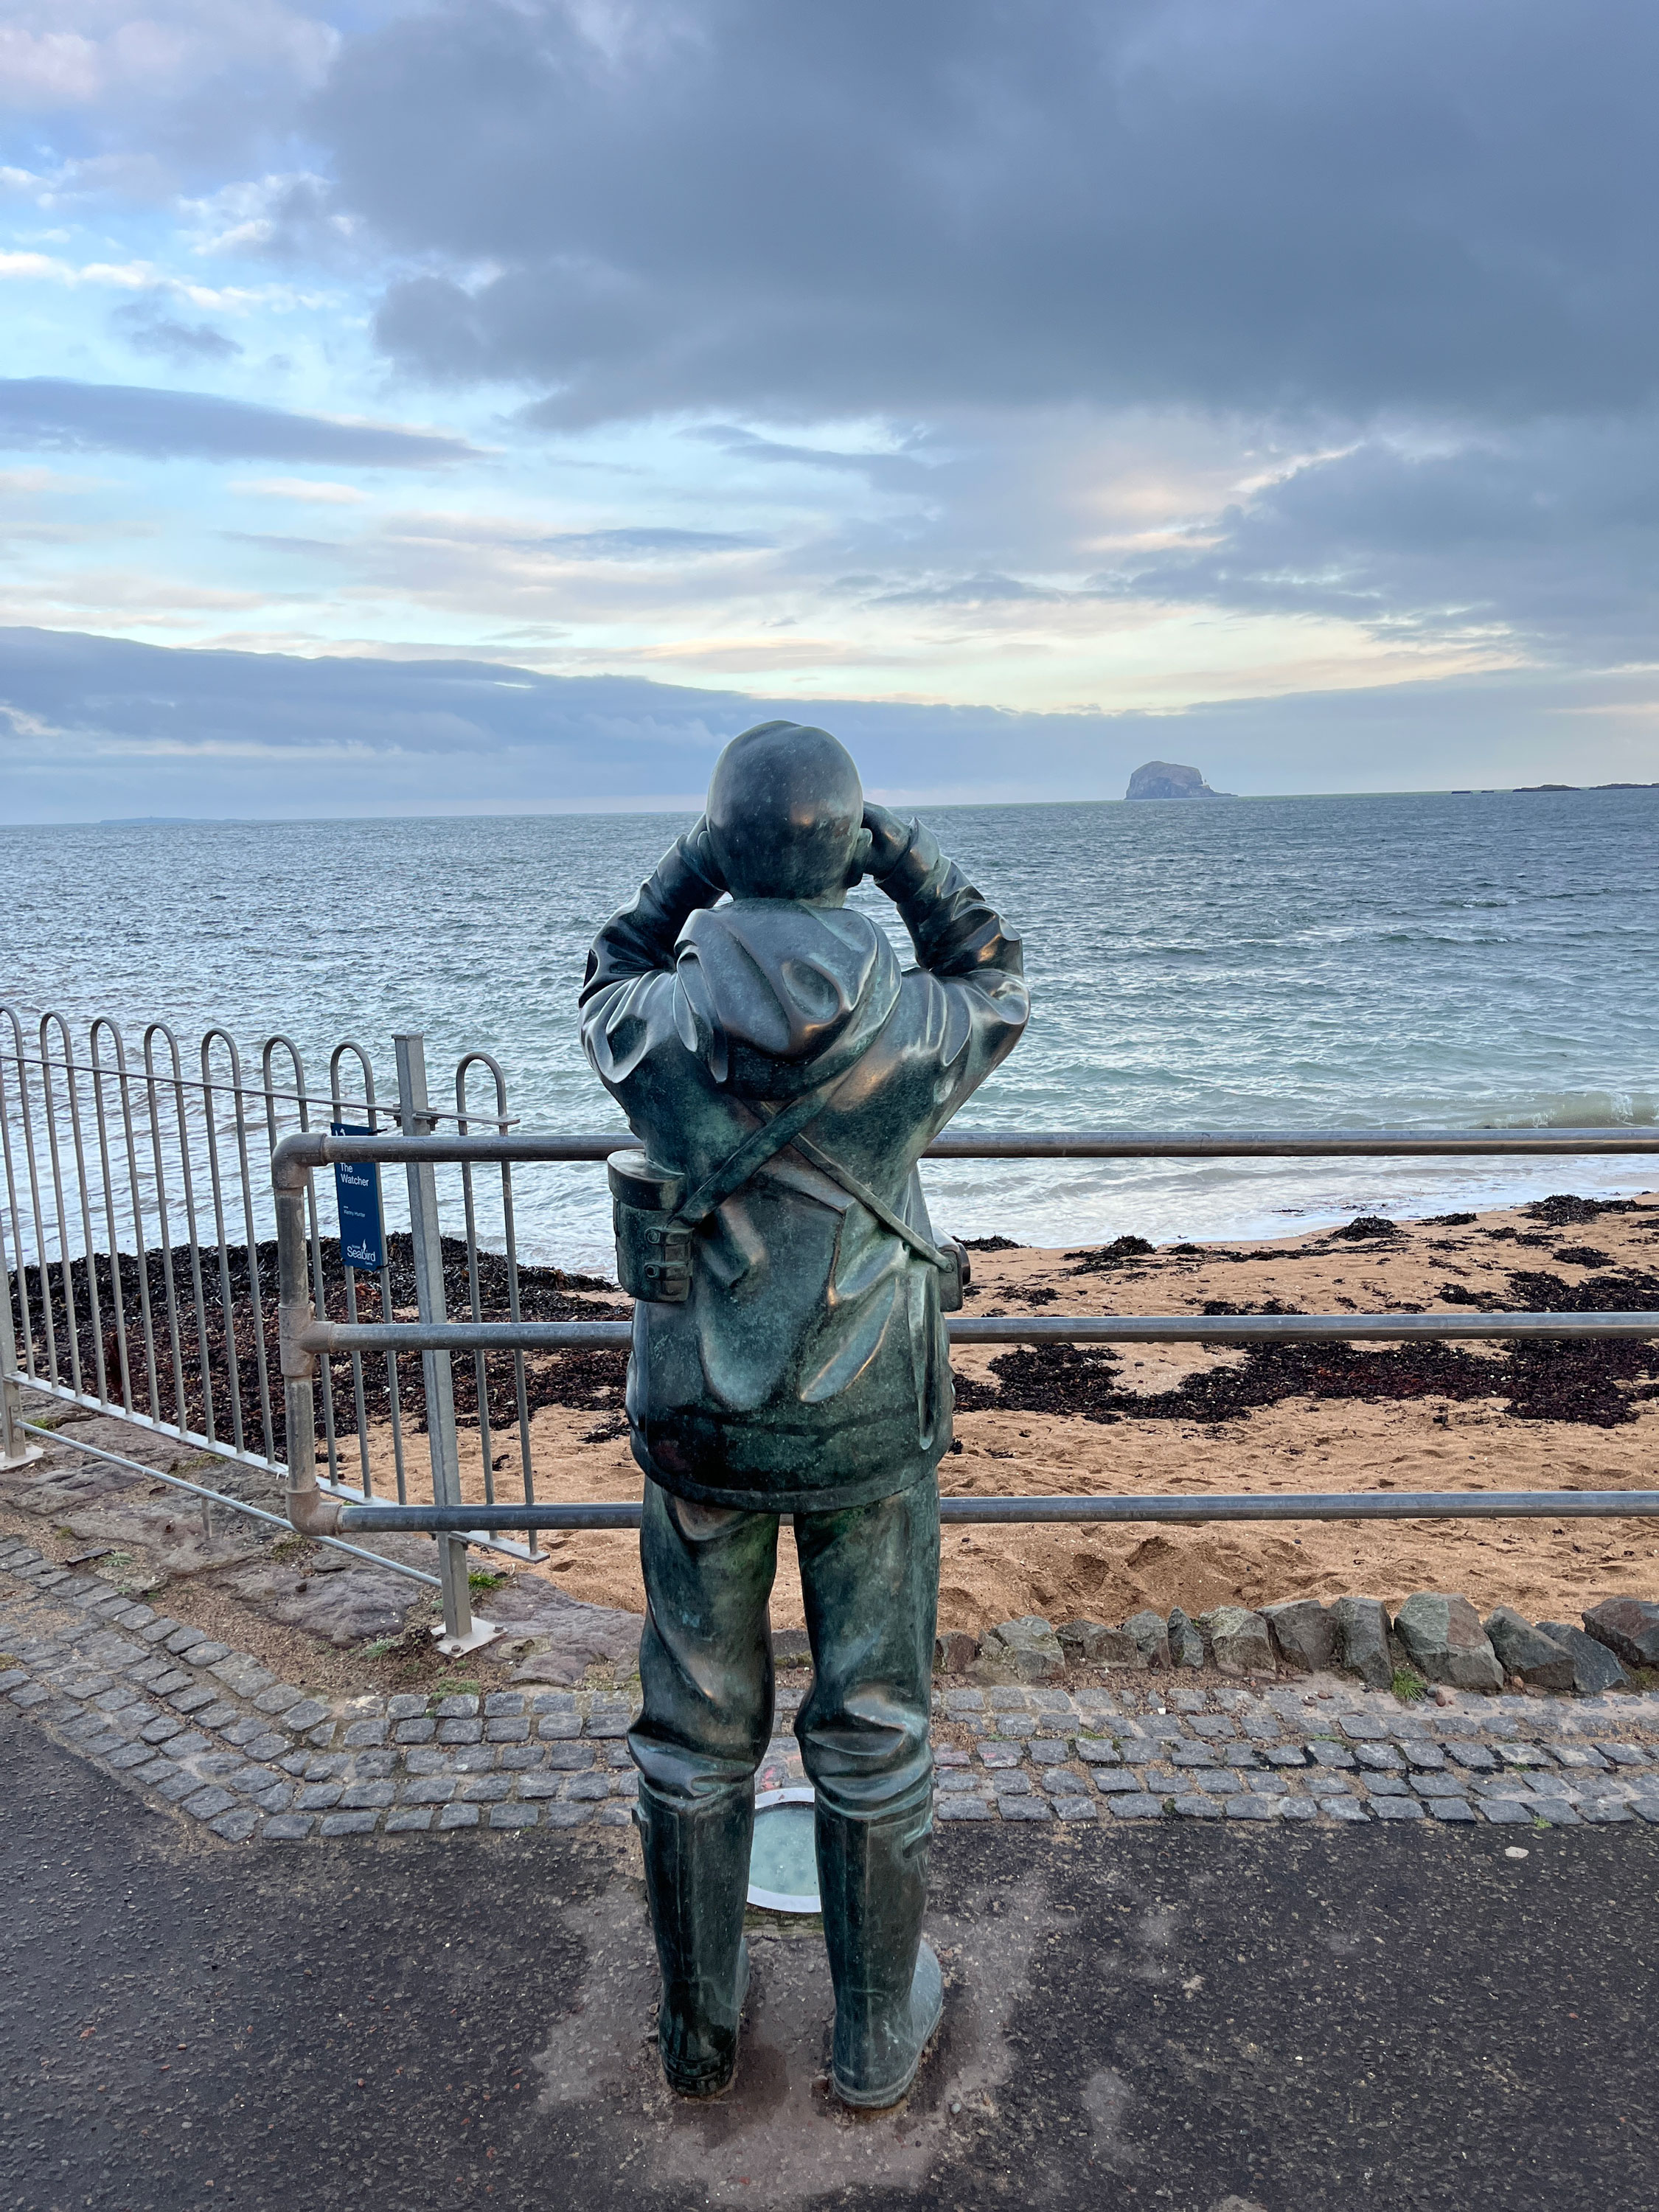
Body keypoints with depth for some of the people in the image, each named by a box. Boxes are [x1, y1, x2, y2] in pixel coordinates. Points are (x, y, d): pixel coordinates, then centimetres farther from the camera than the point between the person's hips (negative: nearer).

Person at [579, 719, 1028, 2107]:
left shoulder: (662, 1028, -14)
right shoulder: (912, 1033, -16)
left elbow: (608, 982, 13)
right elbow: (998, 986, 9)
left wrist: (687, 869, 10)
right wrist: (912, 858, 7)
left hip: (697, 1424, 1)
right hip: (867, 1430, -1)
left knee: (698, 1727, 18)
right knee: (874, 1726, 15)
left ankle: (701, 2021, 36)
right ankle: (881, 2032, 32)